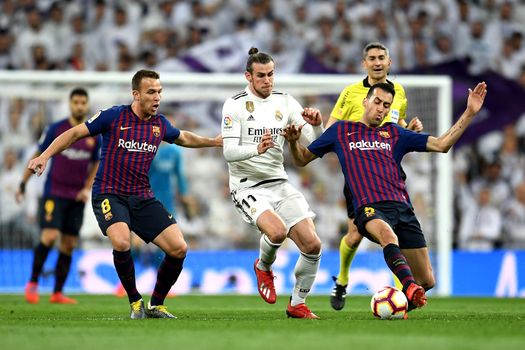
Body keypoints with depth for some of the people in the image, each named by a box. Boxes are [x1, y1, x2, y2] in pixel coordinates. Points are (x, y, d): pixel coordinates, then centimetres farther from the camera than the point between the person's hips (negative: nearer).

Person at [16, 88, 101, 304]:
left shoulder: (94, 135, 5)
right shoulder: (56, 129, -3)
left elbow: (95, 165, 16)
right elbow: (38, 156, 5)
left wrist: (87, 189, 2)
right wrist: (23, 183, 4)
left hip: (77, 197, 4)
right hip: (54, 193, -4)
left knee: (69, 244, 3)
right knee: (50, 236, -18)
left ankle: (57, 293, 9)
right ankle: (33, 283, -4)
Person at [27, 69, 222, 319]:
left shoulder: (160, 124, 7)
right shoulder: (114, 116, -7)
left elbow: (183, 138, 31)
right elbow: (75, 133, -1)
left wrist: (213, 142, 28)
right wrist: (45, 155, -10)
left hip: (143, 199, 5)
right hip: (109, 195, -5)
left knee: (179, 248, -9)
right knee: (122, 242, -33)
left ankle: (156, 305, 12)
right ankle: (135, 302, -10)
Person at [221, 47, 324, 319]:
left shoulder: (285, 102, 7)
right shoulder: (235, 105, -6)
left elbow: (315, 142, 6)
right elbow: (229, 151, -14)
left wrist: (317, 124, -16)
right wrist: (257, 149, -31)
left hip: (279, 183, 5)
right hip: (248, 186, -5)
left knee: (312, 245, -7)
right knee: (277, 231, -32)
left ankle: (297, 305, 13)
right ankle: (263, 267, 3)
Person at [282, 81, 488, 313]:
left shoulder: (394, 134, 22)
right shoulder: (340, 130, 19)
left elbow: (442, 144, 18)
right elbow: (302, 159, 24)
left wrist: (469, 113, 11)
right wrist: (293, 142, 2)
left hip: (402, 208, 4)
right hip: (369, 208, -4)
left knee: (427, 281, -3)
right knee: (387, 234, -41)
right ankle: (410, 289, -62)